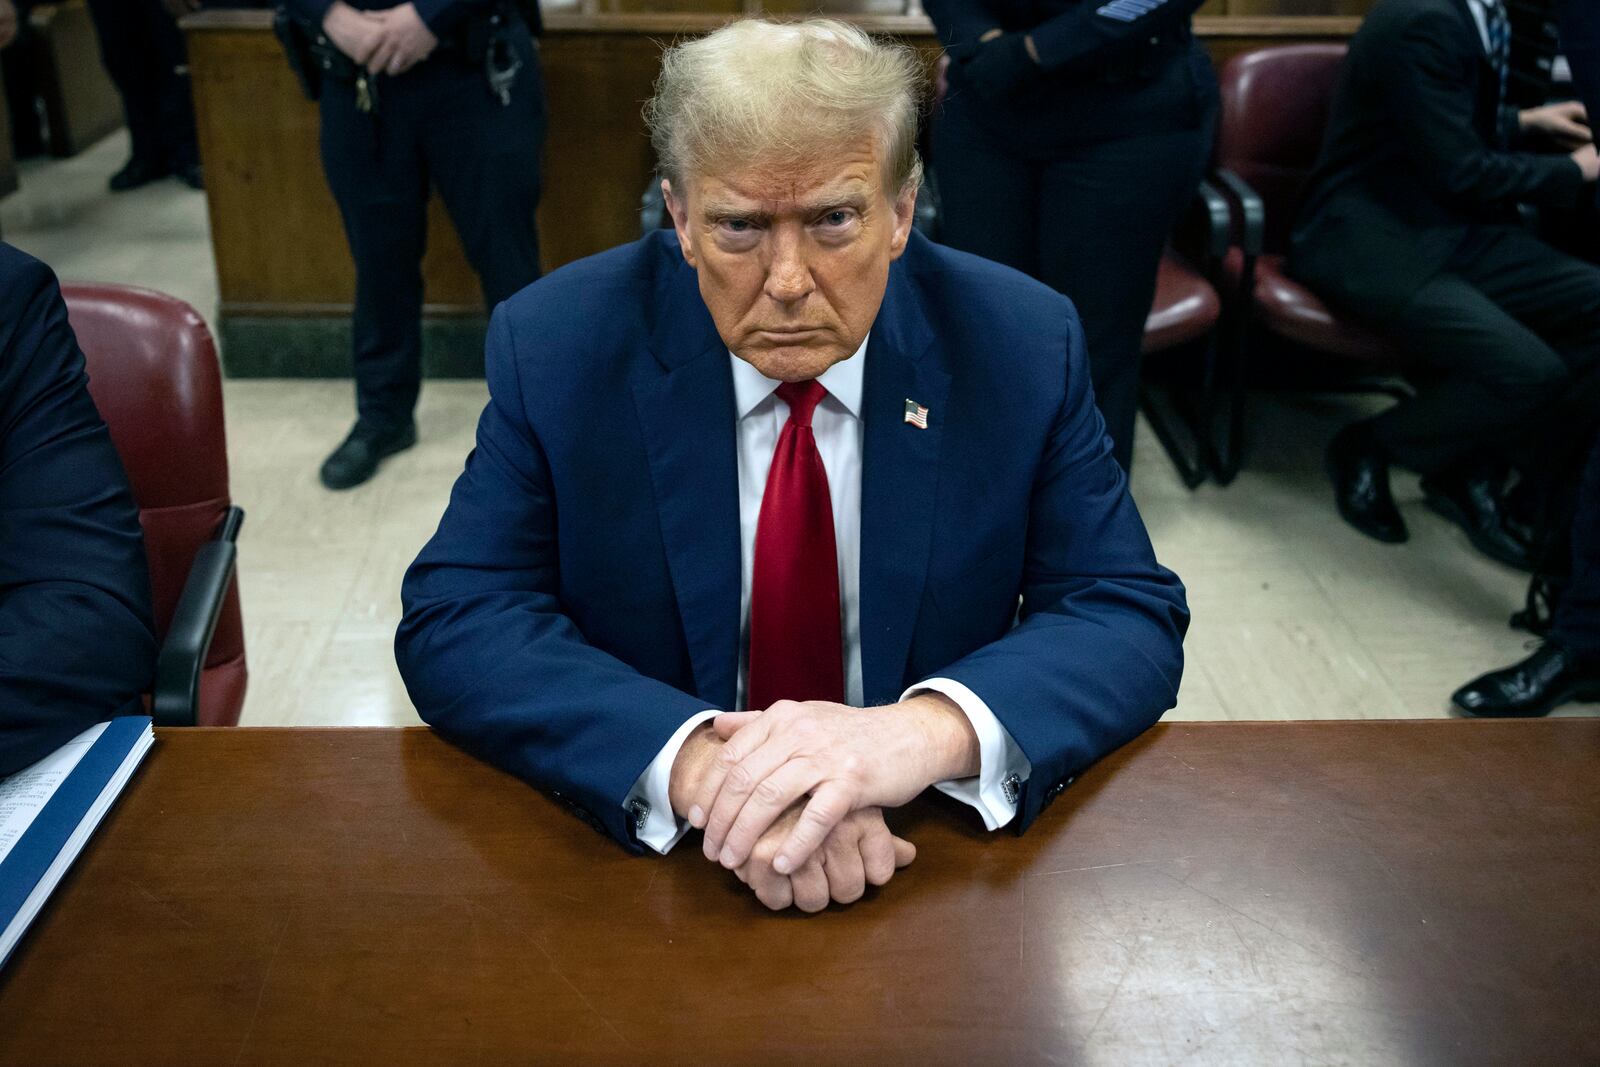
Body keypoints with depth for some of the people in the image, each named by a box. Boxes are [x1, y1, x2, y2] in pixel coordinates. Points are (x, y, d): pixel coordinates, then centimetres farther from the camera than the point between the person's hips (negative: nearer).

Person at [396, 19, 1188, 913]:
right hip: (641, 846, 0)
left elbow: (1134, 619, -8)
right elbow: (454, 624, -12)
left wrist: (932, 730, -29)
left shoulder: (1022, 349, -7)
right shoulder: (556, 347, -8)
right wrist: (695, 761, -30)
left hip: (932, 859, 1)